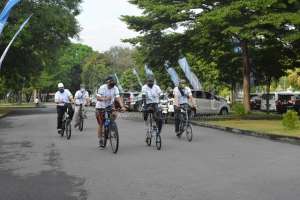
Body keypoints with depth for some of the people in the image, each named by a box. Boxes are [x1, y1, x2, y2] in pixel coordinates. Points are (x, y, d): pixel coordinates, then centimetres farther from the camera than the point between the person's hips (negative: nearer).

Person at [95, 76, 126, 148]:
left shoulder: (115, 88, -9)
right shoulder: (102, 88, -18)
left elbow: (118, 98, -17)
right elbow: (98, 98, -26)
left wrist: (122, 106, -31)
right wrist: (105, 99, -44)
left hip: (109, 106, 3)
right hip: (100, 107, -3)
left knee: (114, 115, -26)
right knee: (100, 125, 0)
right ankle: (100, 140, 15)